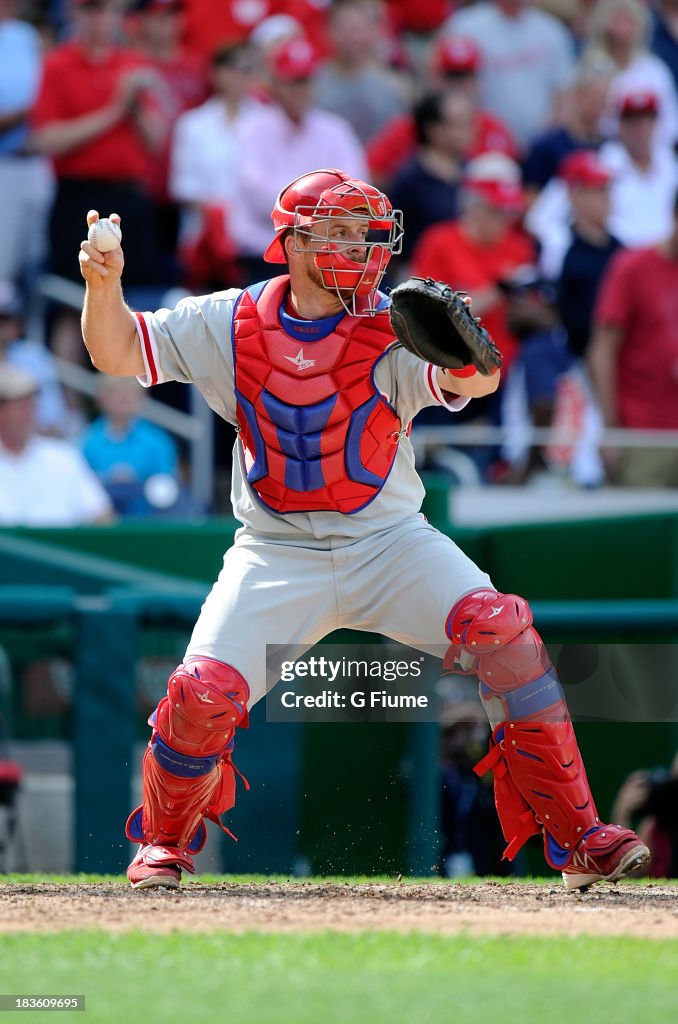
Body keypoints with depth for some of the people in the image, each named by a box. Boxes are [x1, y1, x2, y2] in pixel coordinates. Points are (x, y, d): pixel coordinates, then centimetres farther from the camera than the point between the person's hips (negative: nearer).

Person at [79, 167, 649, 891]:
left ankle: (575, 838, -14)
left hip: (389, 543, -1)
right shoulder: (235, 324, -2)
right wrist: (104, 286, -19)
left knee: (502, 635, -23)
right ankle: (164, 842, 16)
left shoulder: (394, 329, -9)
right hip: (276, 554, 1)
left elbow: (476, 383, -27)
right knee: (203, 693, -16)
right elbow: (117, 353, 0)